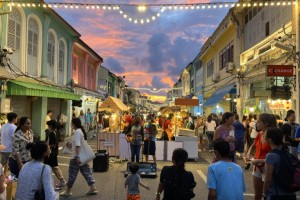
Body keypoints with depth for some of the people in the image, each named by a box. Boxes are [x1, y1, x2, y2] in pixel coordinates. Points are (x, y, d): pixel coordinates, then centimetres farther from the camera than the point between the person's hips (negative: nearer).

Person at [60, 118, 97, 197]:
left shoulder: (77, 132, -17)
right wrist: (71, 144, 22)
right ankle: (92, 188, 12)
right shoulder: (81, 131, 12)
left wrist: (77, 156, -27)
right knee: (86, 172, 11)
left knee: (72, 174, 2)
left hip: (77, 157, -9)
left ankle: (68, 191, 13)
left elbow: (77, 145, -24)